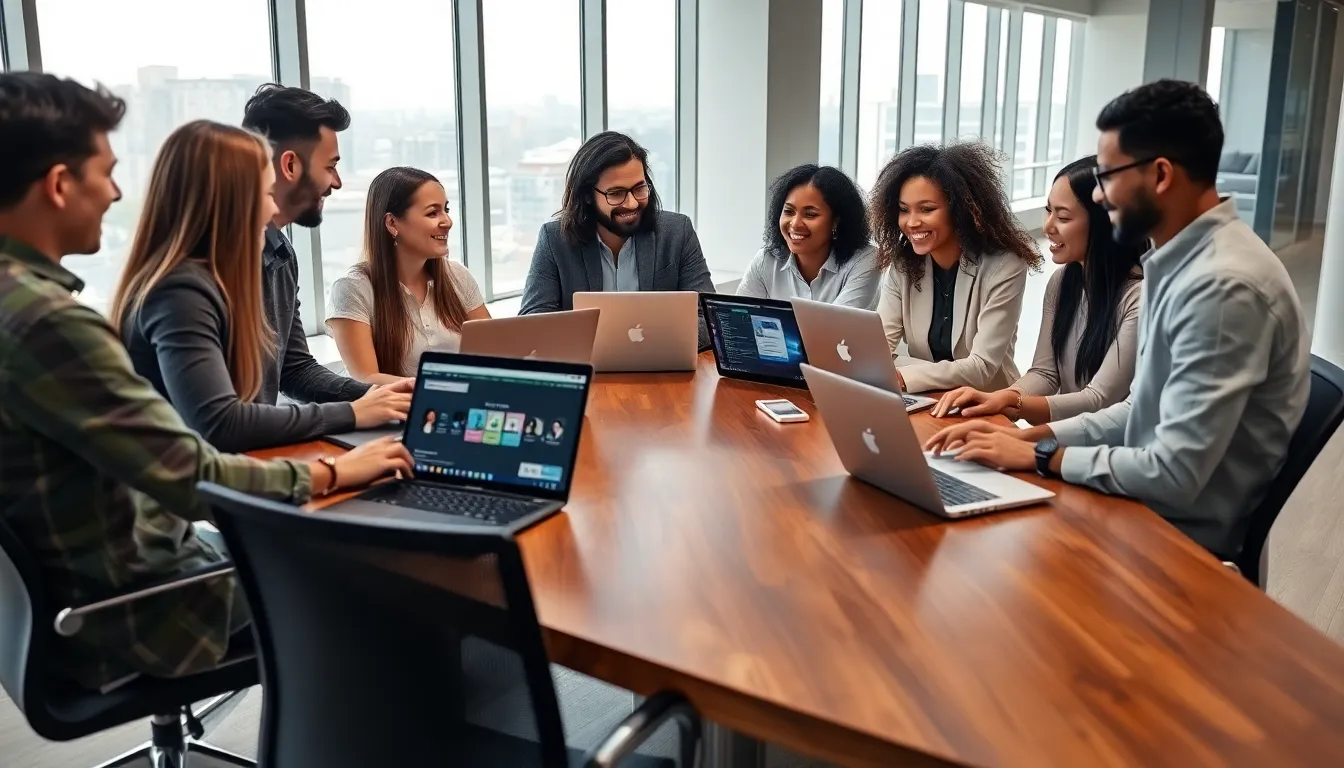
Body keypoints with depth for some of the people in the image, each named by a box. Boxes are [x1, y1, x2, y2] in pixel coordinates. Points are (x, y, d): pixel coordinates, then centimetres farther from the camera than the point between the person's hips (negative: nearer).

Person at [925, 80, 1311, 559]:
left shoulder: (1223, 285, -25)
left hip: (1185, 539, -8)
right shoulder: (1181, 262, 6)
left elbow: (1175, 474, -27)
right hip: (1149, 509, 8)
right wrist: (1031, 436, 1)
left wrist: (1041, 457, -16)